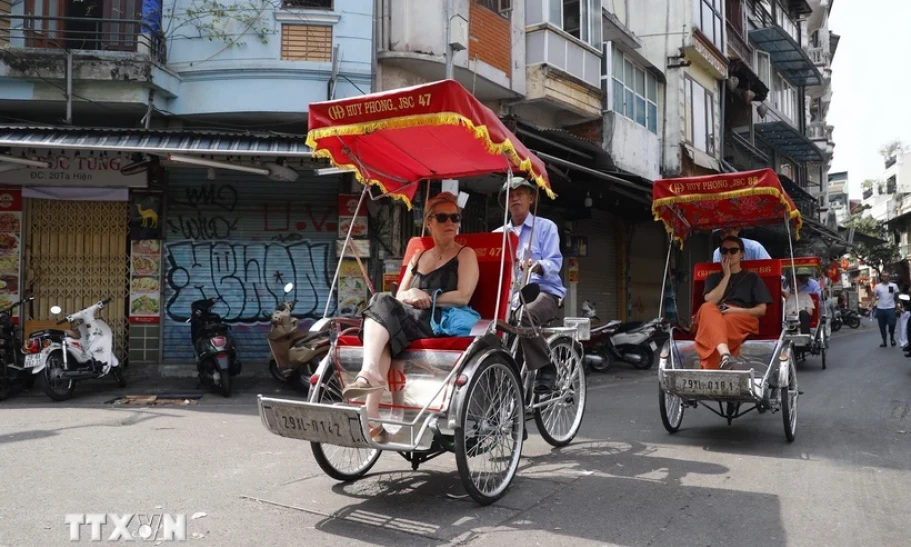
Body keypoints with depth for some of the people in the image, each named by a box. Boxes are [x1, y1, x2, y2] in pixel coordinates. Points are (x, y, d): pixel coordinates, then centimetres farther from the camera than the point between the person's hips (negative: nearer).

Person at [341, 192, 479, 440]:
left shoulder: (465, 255, 12)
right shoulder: (418, 257, 28)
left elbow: (462, 297, -3)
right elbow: (400, 295, 19)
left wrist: (426, 298, -8)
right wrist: (410, 296, -4)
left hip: (443, 323, -5)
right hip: (408, 321, 5)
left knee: (382, 304, -27)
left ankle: (369, 373, -47)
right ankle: (372, 417, -42)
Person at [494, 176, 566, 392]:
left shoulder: (546, 227, 8)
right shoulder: (499, 234, 22)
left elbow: (555, 262, -6)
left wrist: (536, 266, -28)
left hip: (542, 291, -4)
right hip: (509, 294, 4)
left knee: (525, 316, -38)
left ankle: (546, 367, -19)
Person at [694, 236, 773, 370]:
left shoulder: (752, 278, 21)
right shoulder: (714, 278, 25)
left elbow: (762, 309, 10)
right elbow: (710, 302, 3)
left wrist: (738, 310, -9)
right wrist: (726, 276, 6)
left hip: (743, 319, -1)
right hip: (714, 317, 1)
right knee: (707, 308, -37)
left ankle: (710, 368, -46)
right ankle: (725, 355, -59)